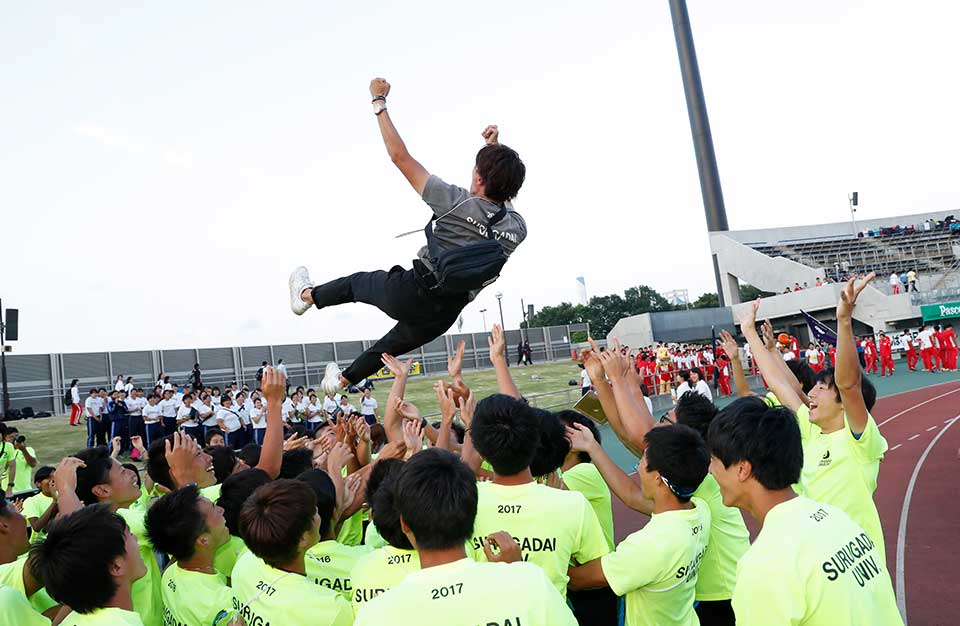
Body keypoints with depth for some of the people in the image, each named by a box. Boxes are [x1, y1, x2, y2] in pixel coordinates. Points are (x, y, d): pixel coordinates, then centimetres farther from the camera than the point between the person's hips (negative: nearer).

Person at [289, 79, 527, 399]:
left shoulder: (457, 202, -22)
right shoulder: (517, 228, -8)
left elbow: (400, 156, -16)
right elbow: (497, 197, 19)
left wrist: (379, 101, -5)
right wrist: (496, 151, 19)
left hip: (410, 295, -5)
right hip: (442, 317, 5)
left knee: (359, 282, 27)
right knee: (393, 345, 31)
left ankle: (307, 296, 51)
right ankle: (343, 379, 52)